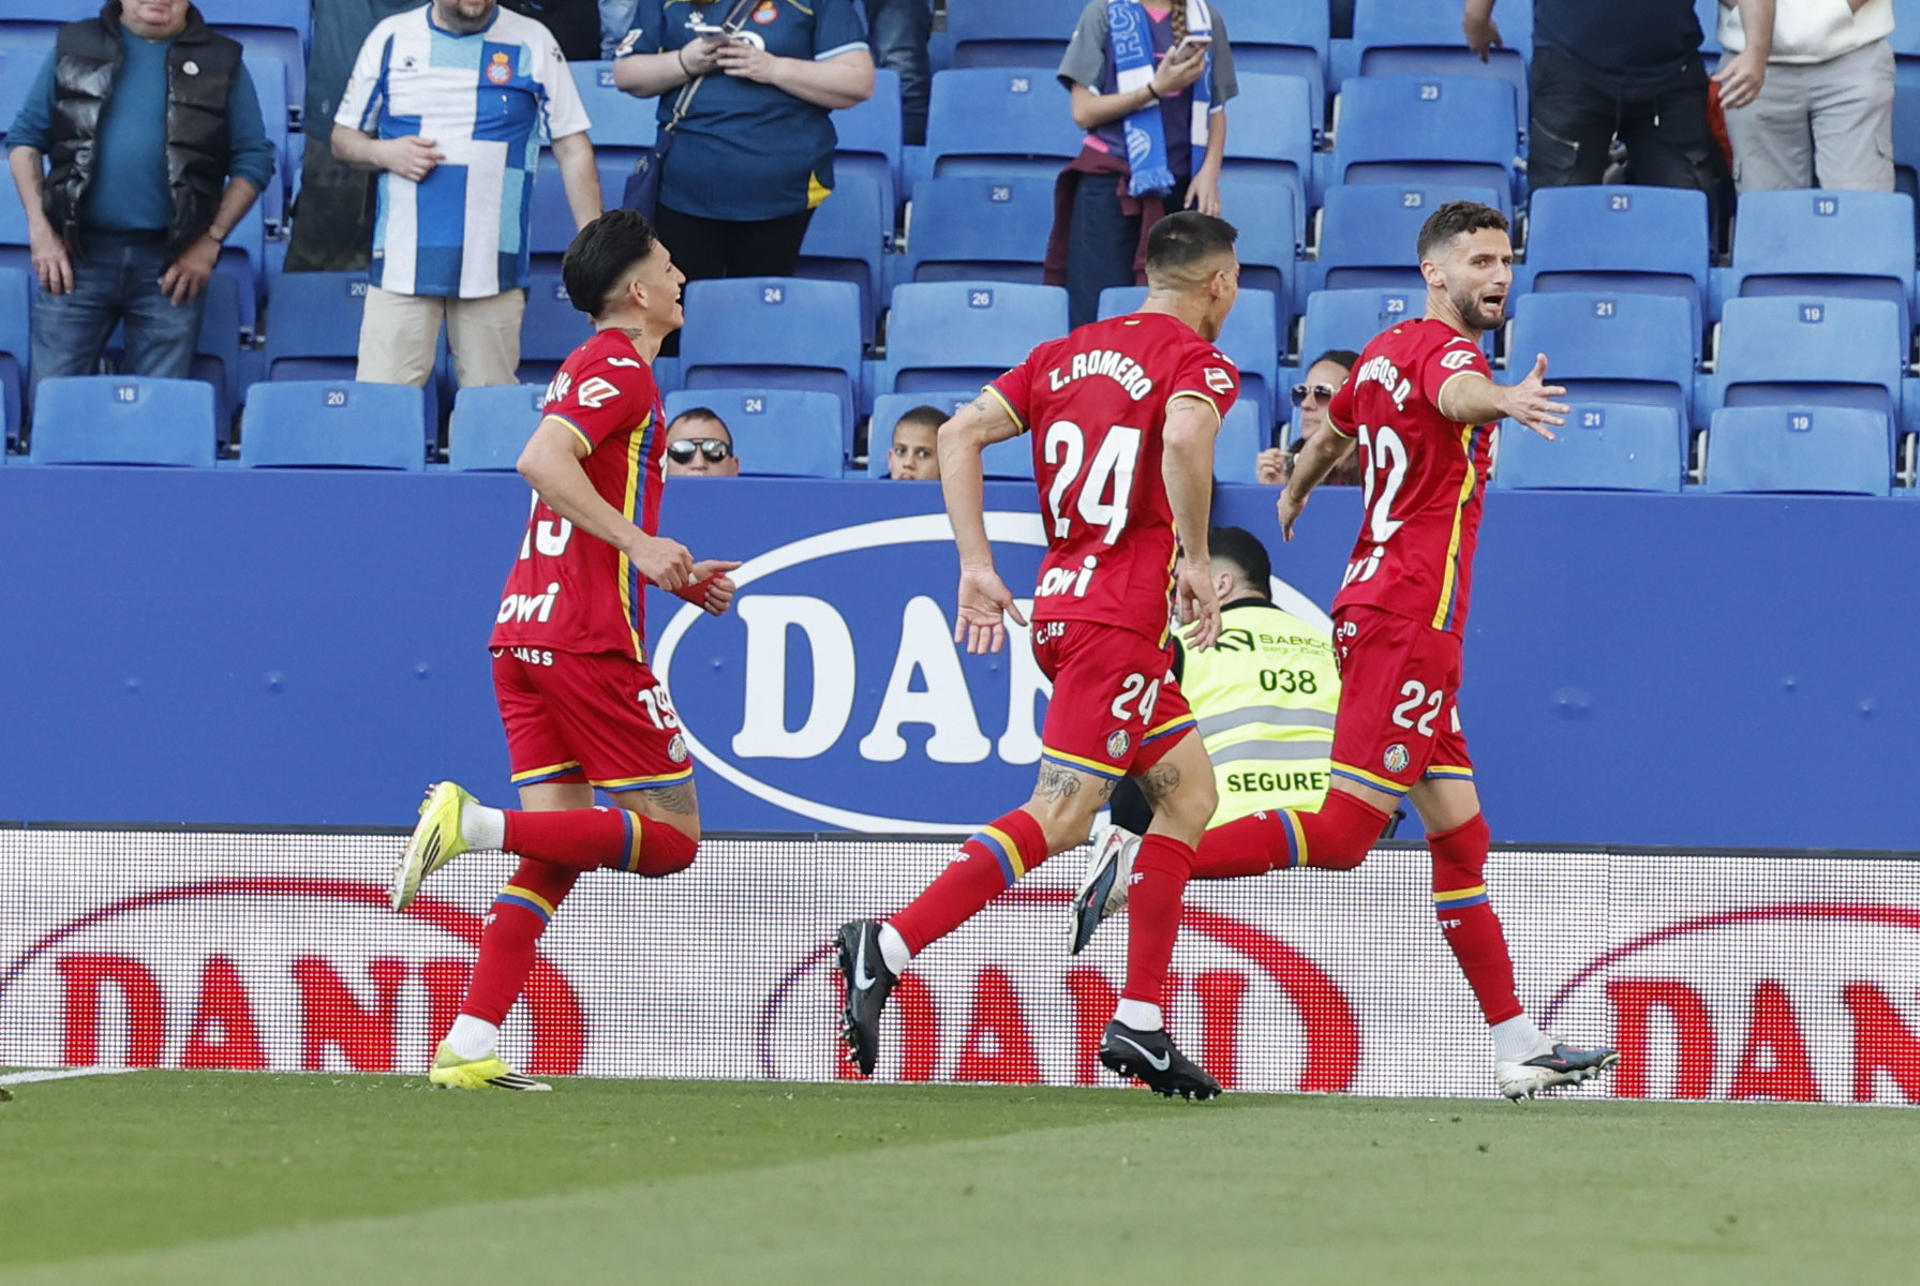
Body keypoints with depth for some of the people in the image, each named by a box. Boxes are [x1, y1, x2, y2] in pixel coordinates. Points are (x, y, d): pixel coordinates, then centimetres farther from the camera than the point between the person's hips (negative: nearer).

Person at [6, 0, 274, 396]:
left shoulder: (222, 62, 6)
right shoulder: (75, 47, 8)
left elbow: (253, 160, 7)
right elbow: (24, 137, 10)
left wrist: (211, 241, -3)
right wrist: (39, 229, 0)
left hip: (171, 265, 0)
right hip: (76, 255, 0)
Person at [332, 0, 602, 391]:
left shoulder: (532, 44, 5)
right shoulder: (391, 38, 9)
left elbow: (573, 150, 5)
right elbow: (344, 138, 16)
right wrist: (384, 153, -7)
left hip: (494, 266, -1)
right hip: (402, 261, 1)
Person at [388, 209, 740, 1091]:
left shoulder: (596, 369, 23)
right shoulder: (623, 370, -7)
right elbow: (541, 459, -23)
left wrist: (673, 578, 24)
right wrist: (641, 545, -25)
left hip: (526, 630, 9)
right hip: (590, 636, -9)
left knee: (555, 857, 5)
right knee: (671, 837, -5)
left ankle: (469, 1048, -6)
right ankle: (477, 824, -18)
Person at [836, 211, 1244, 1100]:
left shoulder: (1066, 355, 16)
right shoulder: (1197, 360, -4)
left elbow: (960, 435, 10)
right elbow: (1184, 437, -27)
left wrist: (978, 568, 10)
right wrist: (1196, 560, -17)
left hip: (1061, 602, 8)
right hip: (1119, 617, -8)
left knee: (1190, 792, 17)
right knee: (1061, 816, -12)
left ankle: (1139, 1023, 11)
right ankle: (889, 947, -24)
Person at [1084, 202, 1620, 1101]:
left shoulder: (1385, 352, 16)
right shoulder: (1441, 346, -11)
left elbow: (1331, 431, 37)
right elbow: (1456, 390, -37)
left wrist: (1297, 489, 59)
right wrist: (1506, 399, -60)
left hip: (1375, 608, 10)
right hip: (1407, 617, -10)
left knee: (1460, 836, 11)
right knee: (1343, 832, -13)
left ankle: (1518, 1048, 13)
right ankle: (1145, 860, -11)